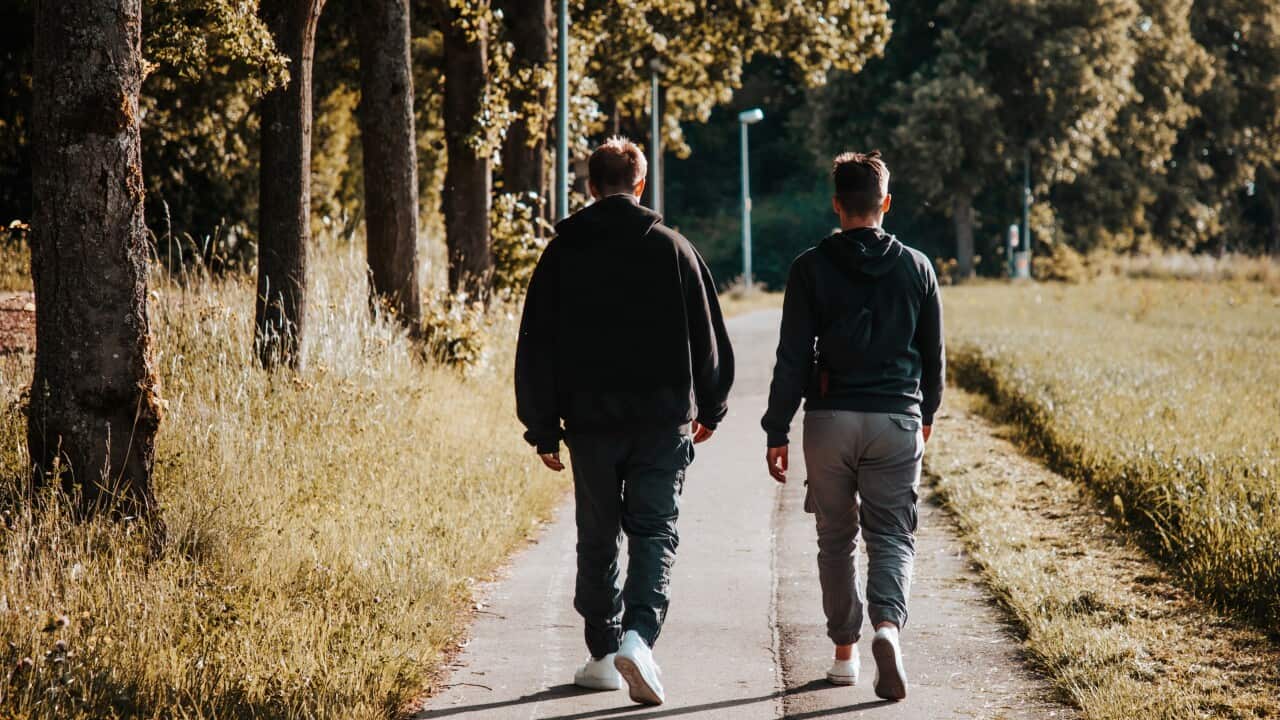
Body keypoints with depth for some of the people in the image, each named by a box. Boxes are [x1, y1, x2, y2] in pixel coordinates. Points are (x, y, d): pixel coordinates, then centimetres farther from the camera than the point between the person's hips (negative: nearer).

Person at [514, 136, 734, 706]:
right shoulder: (673, 248, 1)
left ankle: (603, 655, 18)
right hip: (663, 420, -1)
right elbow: (709, 337, 5)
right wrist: (709, 409, 17)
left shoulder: (562, 253, 2)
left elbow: (536, 348, 2)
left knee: (597, 539, 13)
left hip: (591, 419, 1)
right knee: (655, 533, 0)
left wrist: (543, 429, 7)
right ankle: (638, 635, -22)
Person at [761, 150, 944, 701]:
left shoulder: (812, 268, -2)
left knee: (835, 539, 12)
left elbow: (793, 358, -5)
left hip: (831, 418, -1)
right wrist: (926, 414, 28)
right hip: (897, 418, 1)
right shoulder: (915, 267, 4)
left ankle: (845, 653, 17)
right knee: (891, 537, 4)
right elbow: (933, 354, 12)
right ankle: (887, 625, -22)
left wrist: (777, 432, -2)